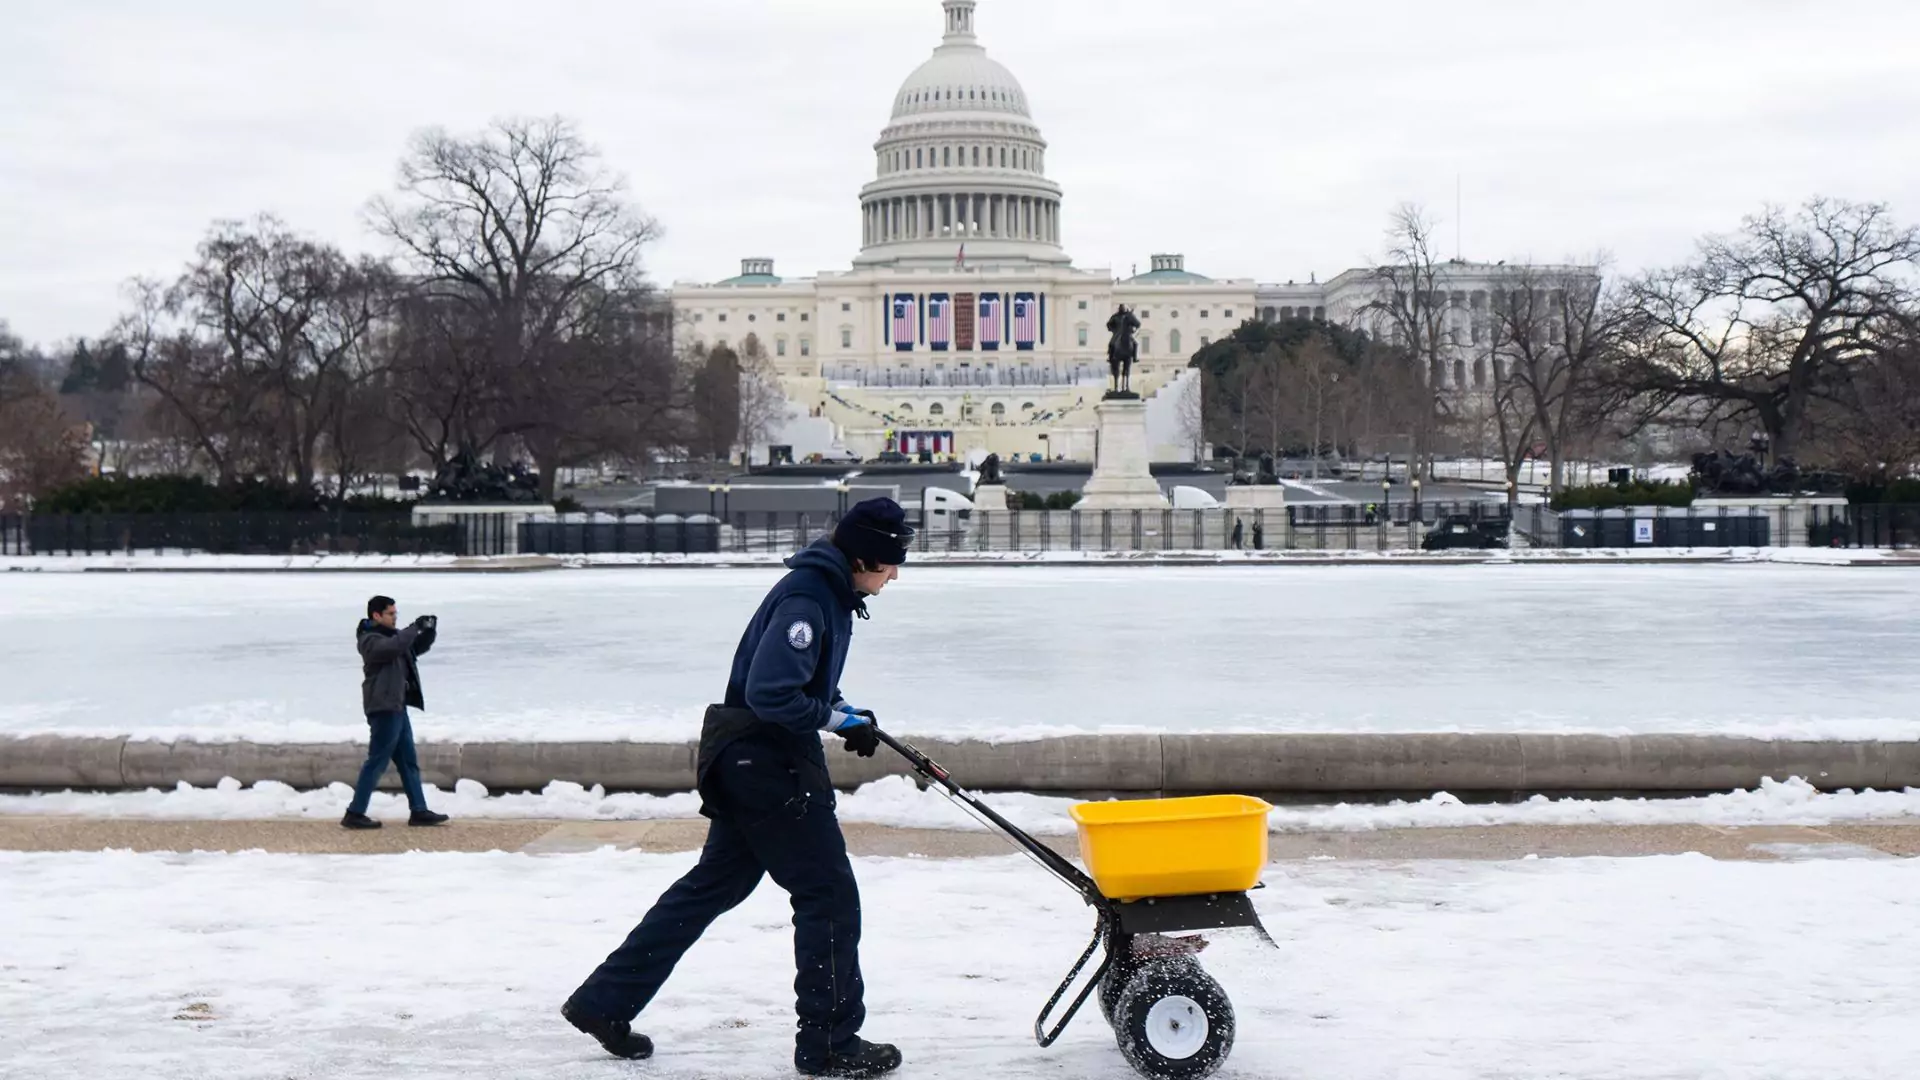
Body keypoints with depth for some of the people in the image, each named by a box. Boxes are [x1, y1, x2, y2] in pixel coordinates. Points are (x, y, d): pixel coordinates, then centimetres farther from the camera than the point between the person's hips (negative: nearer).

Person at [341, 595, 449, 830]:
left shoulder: (390, 635, 15)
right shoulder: (370, 640, -13)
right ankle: (355, 814, -6)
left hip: (396, 707, 10)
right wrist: (415, 627, -25)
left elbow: (417, 647, 22)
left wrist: (429, 631, 3)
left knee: (409, 761, 12)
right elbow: (393, 647, -34)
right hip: (383, 708, -10)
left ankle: (418, 811, 17)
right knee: (377, 762, -9)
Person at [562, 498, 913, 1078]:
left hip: (751, 763, 10)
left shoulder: (830, 591, 12)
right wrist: (837, 719, -17)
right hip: (769, 764, -10)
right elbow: (769, 694, -27)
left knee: (714, 884, 16)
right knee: (828, 895, -2)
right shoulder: (807, 598, -21)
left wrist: (847, 712, 8)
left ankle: (605, 1002, 22)